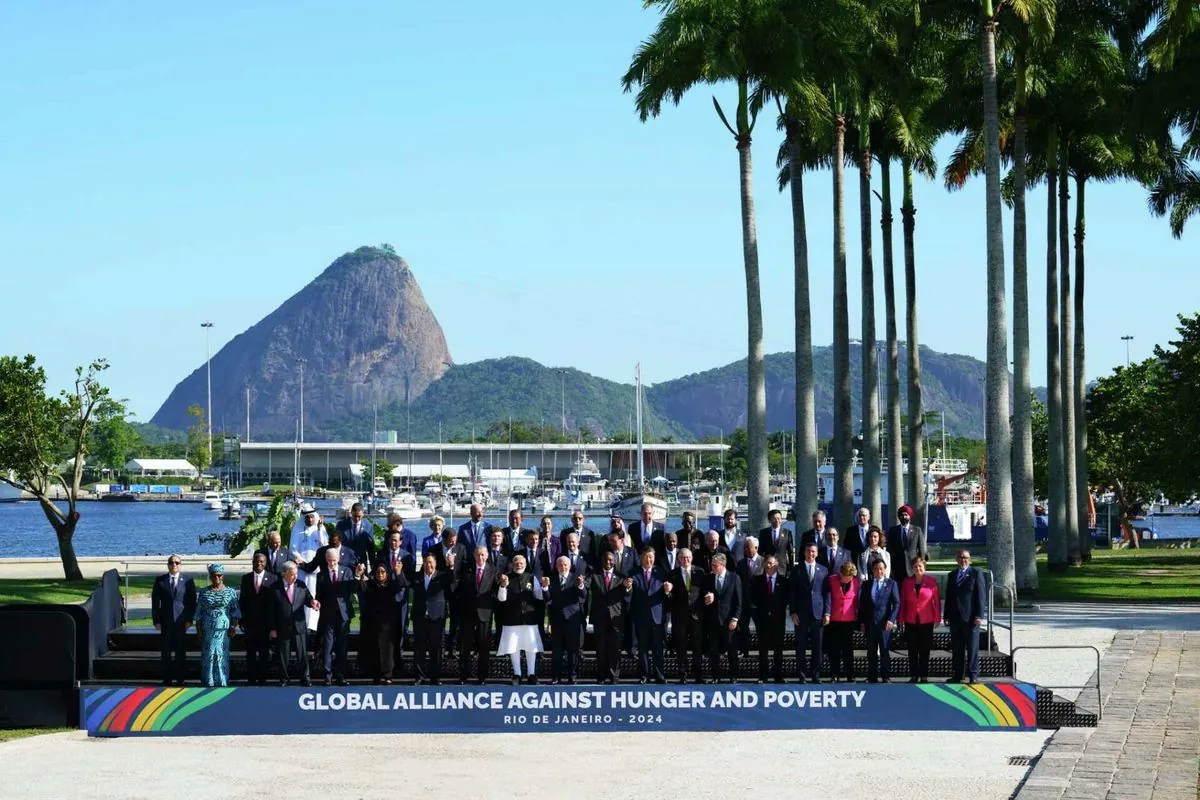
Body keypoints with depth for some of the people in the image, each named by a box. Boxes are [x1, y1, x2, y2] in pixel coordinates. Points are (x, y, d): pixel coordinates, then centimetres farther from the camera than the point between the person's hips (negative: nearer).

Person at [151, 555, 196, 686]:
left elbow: (192, 601, 3)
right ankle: (167, 679, 9)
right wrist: (156, 620, -2)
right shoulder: (160, 581, 5)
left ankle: (180, 679, 8)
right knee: (166, 652, 3)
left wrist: (189, 619, -5)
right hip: (166, 621, 1)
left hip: (181, 621, -1)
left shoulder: (187, 581, 3)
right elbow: (155, 602, 5)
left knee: (181, 651, 2)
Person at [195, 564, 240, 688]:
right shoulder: (203, 592, 8)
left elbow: (235, 612, 5)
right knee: (208, 655, -2)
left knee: (222, 655, -3)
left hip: (224, 630, -1)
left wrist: (233, 626, -6)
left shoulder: (231, 592, 6)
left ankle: (223, 683, 3)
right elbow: (199, 614, 9)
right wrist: (199, 631, 4)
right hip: (207, 630, 1)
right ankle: (208, 683, 4)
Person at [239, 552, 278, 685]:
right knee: (250, 652, 3)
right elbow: (242, 600, 9)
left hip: (266, 623, -2)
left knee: (264, 653, 3)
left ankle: (262, 679, 8)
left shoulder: (272, 579, 0)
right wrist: (243, 619, 0)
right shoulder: (246, 578, 7)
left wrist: (273, 623, -6)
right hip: (250, 622, 2)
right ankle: (251, 679, 8)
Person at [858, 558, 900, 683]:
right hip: (870, 622, 3)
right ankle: (872, 677, 9)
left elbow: (896, 603, 0)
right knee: (871, 652, 5)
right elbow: (862, 604, 12)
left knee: (885, 651, -2)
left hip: (885, 622, -3)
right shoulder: (866, 585, 12)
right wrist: (862, 622, 4)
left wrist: (891, 620, -11)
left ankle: (885, 676, 3)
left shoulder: (891, 584, 5)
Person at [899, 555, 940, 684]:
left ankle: (924, 676, 9)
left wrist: (937, 618, -3)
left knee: (925, 650, 3)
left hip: (926, 621, -2)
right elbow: (902, 601, 7)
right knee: (912, 650, 4)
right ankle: (913, 676, 10)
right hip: (911, 621, 2)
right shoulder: (907, 582, 4)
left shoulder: (932, 581, -2)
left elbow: (937, 600, 0)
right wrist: (901, 619, 4)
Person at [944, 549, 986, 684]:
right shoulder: (952, 575, 15)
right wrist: (946, 616, 10)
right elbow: (948, 597, 16)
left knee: (972, 649, -1)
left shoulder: (976, 573, 0)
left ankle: (973, 676, 2)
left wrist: (979, 616, -12)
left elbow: (980, 595, -6)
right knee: (956, 649, 6)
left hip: (971, 618, -5)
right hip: (955, 618, 5)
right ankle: (957, 676, 10)